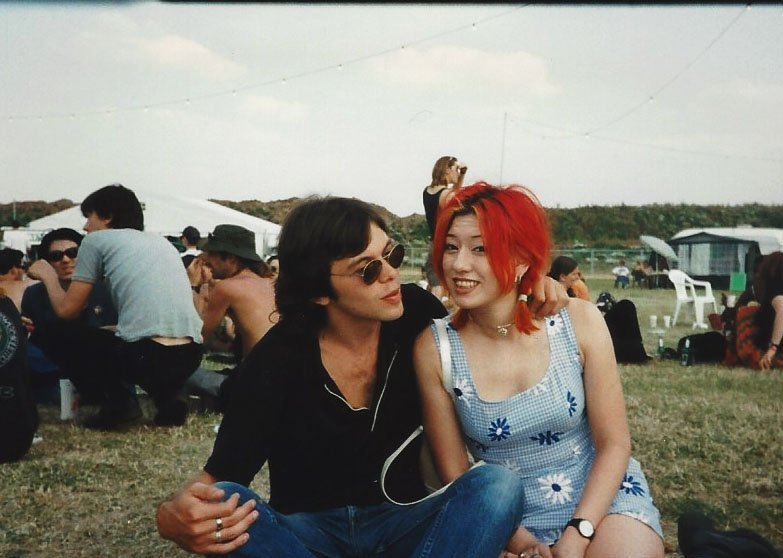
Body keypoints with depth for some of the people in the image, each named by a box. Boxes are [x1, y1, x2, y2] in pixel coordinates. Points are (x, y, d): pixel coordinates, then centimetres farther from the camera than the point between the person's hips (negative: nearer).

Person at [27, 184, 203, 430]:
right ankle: (168, 397, 13)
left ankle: (118, 403, 3)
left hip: (145, 354, -6)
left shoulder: (97, 240, 9)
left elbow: (67, 310, 9)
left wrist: (48, 276, 28)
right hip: (191, 356, 6)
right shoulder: (161, 241, 26)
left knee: (60, 334, 19)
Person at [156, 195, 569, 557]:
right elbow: (221, 475, -13)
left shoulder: (415, 312, -8)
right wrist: (176, 515, -38)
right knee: (223, 503, -30)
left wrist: (528, 308, -9)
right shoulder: (278, 359, -15)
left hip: (402, 520, 2)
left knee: (496, 483, -26)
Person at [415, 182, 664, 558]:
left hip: (600, 498, -1)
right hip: (508, 522, 1)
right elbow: (455, 472, -4)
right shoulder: (434, 348, -11)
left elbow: (613, 445, -5)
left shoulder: (579, 322, -11)